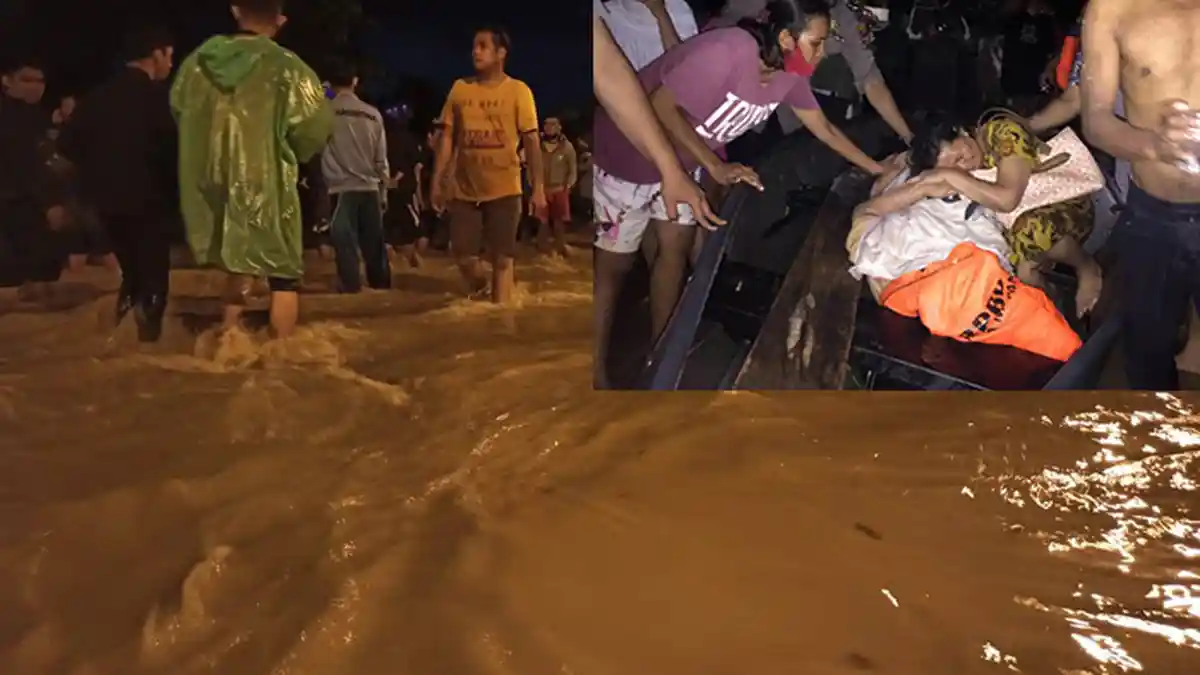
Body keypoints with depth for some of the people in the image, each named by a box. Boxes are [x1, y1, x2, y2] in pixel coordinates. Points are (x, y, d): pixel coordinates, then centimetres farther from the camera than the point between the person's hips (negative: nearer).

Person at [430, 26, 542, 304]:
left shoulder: (518, 91, -3)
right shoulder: (460, 88, 6)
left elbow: (531, 141, -4)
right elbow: (447, 137, 8)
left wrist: (538, 187, -11)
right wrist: (437, 182, 4)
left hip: (504, 190, -3)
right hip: (465, 190, 3)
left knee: (501, 259, -1)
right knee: (464, 256, 5)